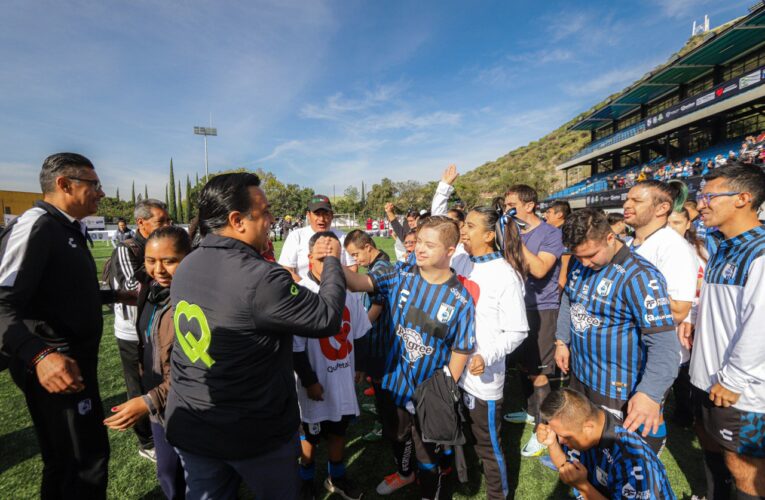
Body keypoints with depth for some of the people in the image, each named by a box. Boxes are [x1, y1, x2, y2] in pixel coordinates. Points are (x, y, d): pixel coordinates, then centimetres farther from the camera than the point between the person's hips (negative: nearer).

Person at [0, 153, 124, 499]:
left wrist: (115, 295, 30)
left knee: (65, 459, 23)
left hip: (76, 358, 10)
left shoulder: (69, 229, 12)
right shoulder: (36, 225, -19)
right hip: (56, 366, -10)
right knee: (88, 458, 2)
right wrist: (39, 355, -43)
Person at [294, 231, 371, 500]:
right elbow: (296, 346, -16)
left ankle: (336, 476, 46)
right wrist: (309, 381, -12)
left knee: (339, 429, 23)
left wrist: (358, 366, 10)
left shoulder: (349, 290, -5)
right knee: (310, 434, 18)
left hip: (344, 377, 4)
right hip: (316, 382, -4)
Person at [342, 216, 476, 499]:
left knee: (431, 453, 21)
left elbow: (461, 350, -13)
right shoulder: (401, 275, -12)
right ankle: (405, 473, 63)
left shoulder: (460, 299, -18)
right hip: (395, 382, 4)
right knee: (397, 436, 31)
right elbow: (361, 283, -24)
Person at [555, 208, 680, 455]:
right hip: (578, 374, 7)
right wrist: (562, 341, 9)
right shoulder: (579, 264, -1)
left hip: (617, 389, -6)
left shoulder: (639, 276, -24)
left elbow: (664, 344, -27)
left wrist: (650, 393, -35)